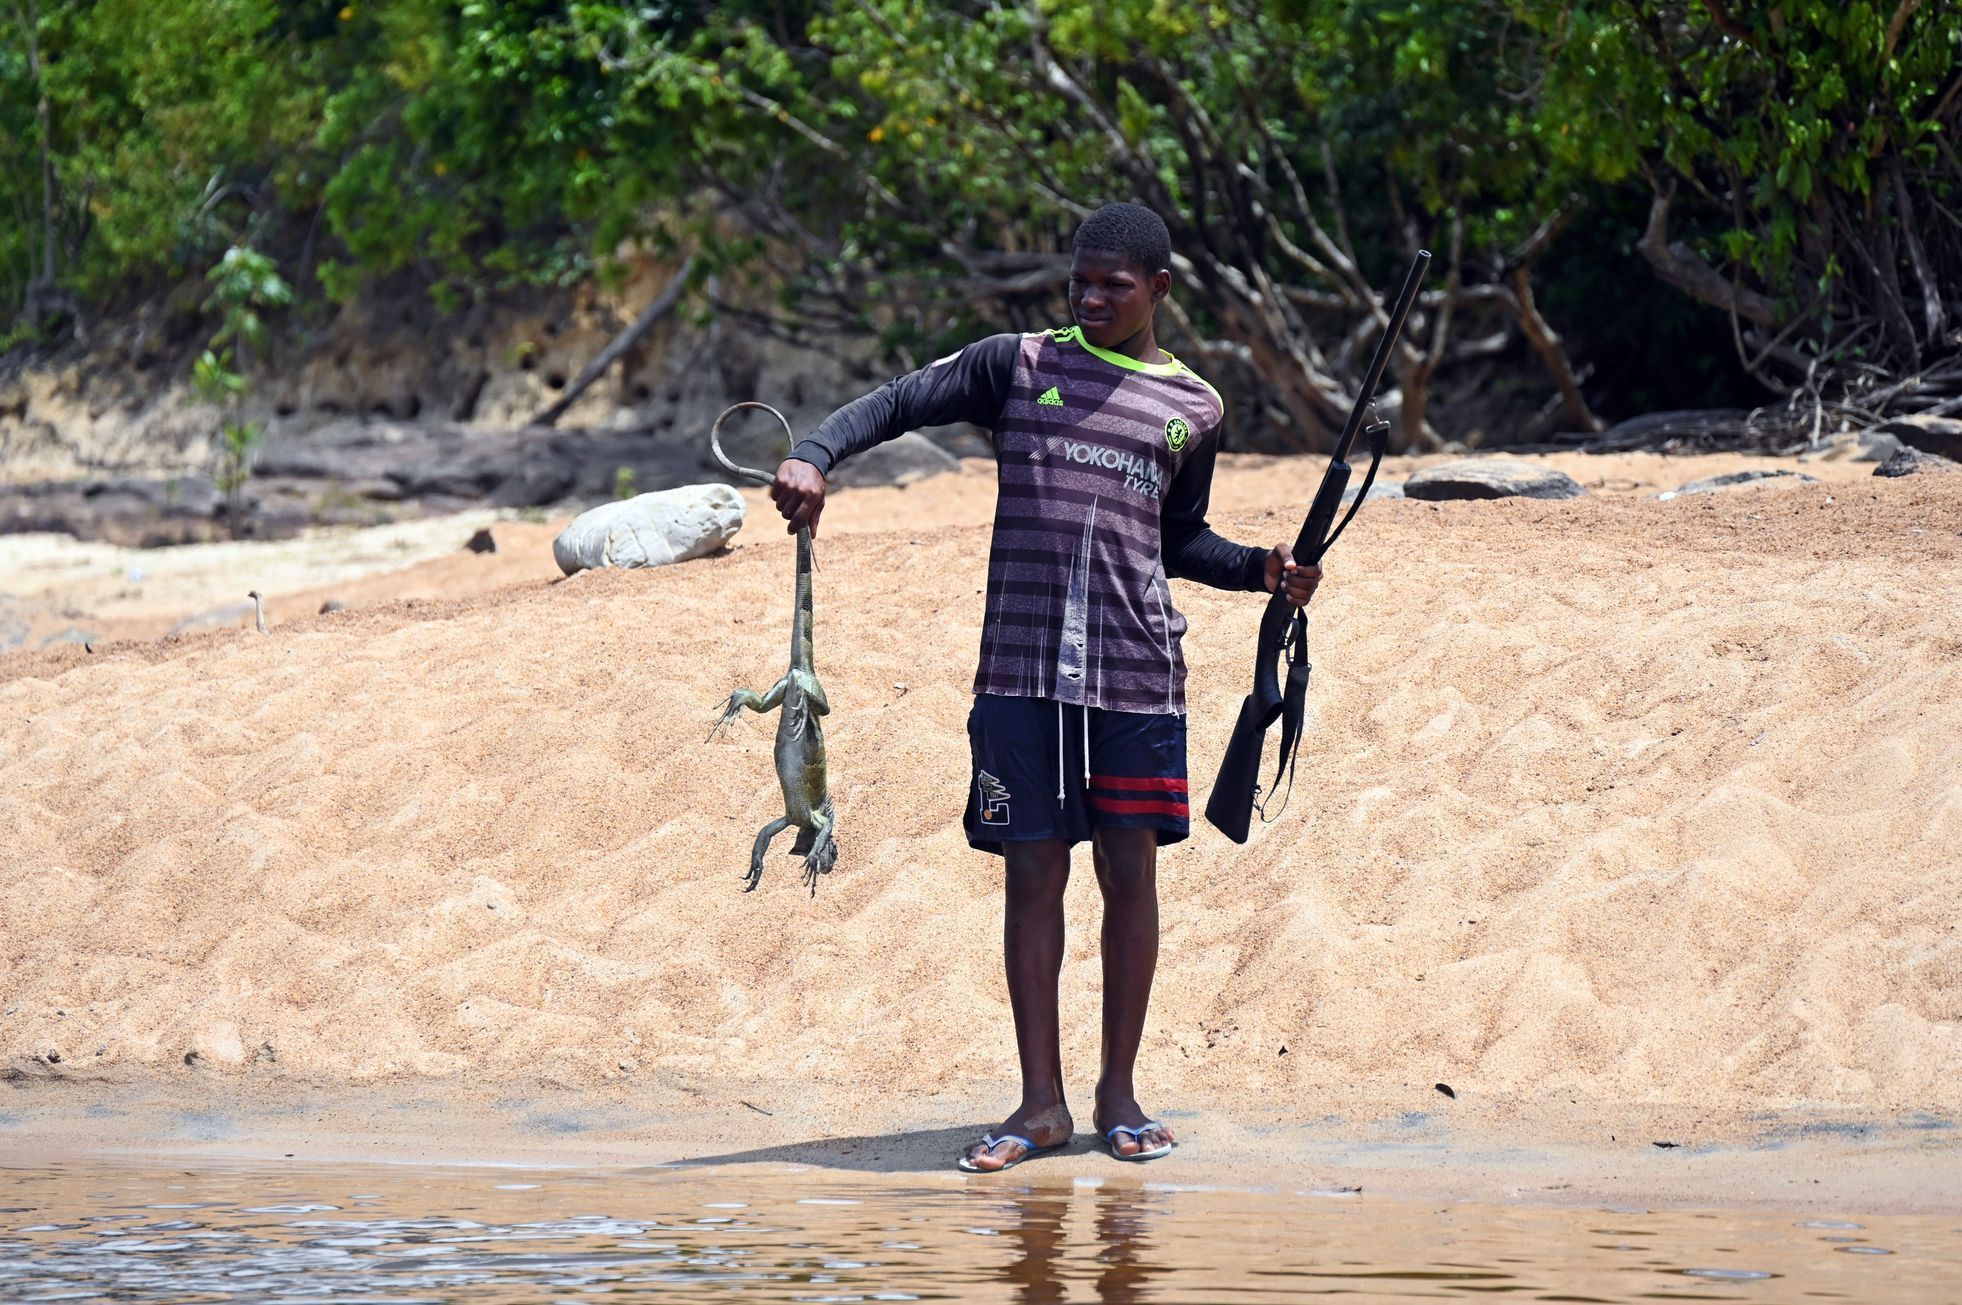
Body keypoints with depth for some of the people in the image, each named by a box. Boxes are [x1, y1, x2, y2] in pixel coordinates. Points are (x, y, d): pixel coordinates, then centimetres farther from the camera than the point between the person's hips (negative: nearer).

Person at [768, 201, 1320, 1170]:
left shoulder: (1192, 409, 12)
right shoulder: (1018, 366, 7)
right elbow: (895, 403, 2)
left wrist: (1262, 569, 7)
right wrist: (814, 456, -15)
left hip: (1138, 666, 1)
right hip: (1022, 665, -1)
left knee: (1128, 869, 4)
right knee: (1033, 873, 0)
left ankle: (1119, 1094, 13)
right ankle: (1041, 1103, 5)